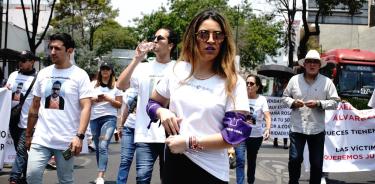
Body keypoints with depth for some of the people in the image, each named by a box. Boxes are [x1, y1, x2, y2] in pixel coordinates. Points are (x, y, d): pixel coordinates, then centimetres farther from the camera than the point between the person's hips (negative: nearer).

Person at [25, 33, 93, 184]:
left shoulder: (80, 75, -4)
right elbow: (35, 107, 15)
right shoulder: (43, 73, 9)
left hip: (67, 141, -3)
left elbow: (86, 107, -10)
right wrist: (28, 134, 15)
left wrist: (79, 136, -20)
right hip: (41, 139, 3)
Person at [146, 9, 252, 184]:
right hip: (173, 162, 3)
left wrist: (190, 142, -18)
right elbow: (153, 103, 15)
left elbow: (235, 133, -13)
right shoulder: (178, 70, 2)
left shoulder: (233, 82, -8)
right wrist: (162, 112, -7)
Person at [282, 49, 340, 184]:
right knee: (295, 159, -1)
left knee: (316, 163, 8)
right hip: (297, 127, 0)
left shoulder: (327, 82, 0)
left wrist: (319, 103, -17)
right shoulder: (294, 80, 3)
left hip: (317, 129, 0)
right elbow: (285, 97, 12)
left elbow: (334, 102, -1)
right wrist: (292, 102, -10)